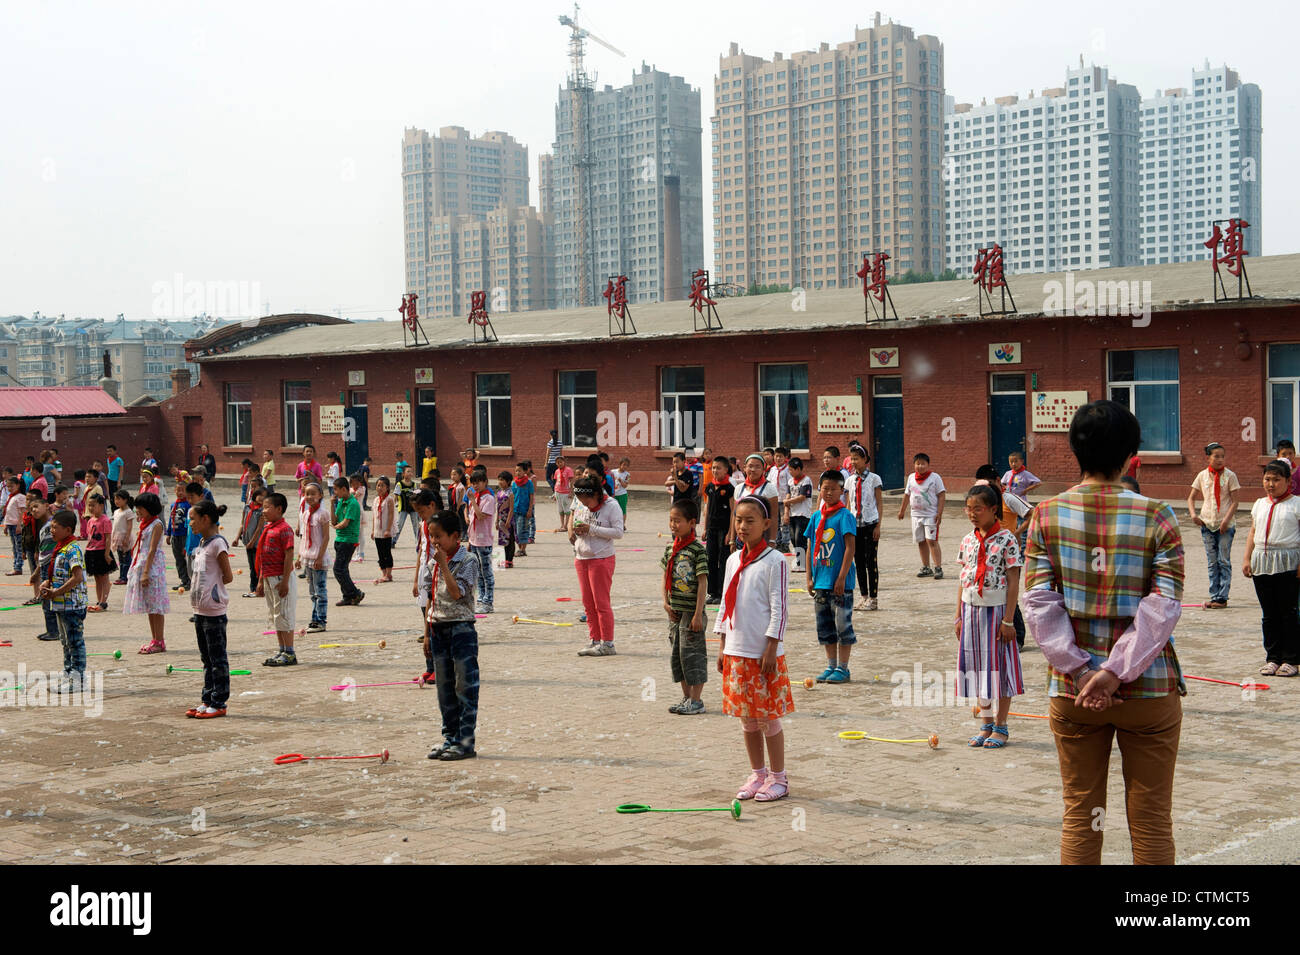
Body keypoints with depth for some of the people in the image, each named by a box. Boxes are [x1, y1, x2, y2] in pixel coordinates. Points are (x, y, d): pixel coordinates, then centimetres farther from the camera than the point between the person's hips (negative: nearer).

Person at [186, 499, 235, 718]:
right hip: (200, 608, 9)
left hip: (214, 610, -9)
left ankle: (219, 703, 3)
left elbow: (228, 577, -12)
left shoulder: (217, 543, -13)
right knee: (207, 658, 15)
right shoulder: (201, 544, 14)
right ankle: (208, 700, 22)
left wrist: (212, 588, -3)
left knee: (217, 658, -2)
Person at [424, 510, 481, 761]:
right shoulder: (434, 562, 10)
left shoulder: (468, 562, -10)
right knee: (444, 689, 12)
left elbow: (457, 592, -23)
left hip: (461, 629, -7)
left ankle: (465, 742, 0)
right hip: (438, 629, 7)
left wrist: (443, 564, -19)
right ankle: (449, 738, 20)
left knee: (465, 688, -3)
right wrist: (427, 632, 13)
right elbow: (432, 599, 15)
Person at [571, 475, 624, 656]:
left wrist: (591, 529, -21)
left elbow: (619, 532, -17)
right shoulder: (580, 507, 9)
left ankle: (607, 643, 1)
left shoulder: (611, 506, -10)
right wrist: (573, 530, -3)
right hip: (581, 559, 7)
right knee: (588, 604, 9)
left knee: (601, 603, -5)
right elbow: (573, 526, 22)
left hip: (601, 559, -7)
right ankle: (595, 640, 16)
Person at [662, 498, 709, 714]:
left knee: (691, 653, -3)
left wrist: (698, 614, -17)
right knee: (676, 653, 12)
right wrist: (666, 603, 0)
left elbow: (703, 585, -14)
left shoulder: (697, 550, -13)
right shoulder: (670, 549, 7)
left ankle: (696, 700, 7)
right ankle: (686, 697, 22)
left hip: (691, 612, -7)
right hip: (675, 611, 7)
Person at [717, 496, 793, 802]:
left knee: (767, 717, 1)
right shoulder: (733, 561, 9)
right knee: (747, 719, 11)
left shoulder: (775, 561, -10)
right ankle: (757, 775, 22)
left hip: (763, 653, -6)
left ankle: (778, 778, 12)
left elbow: (779, 609, -11)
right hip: (736, 651, 6)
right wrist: (722, 646, 11)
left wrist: (771, 650, -14)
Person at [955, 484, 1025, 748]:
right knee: (976, 666, 9)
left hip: (996, 608, -5)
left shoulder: (1006, 540, -10)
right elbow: (963, 580, 11)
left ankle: (1000, 726, 13)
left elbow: (1013, 582, -11)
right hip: (971, 609, 5)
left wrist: (1008, 620, -13)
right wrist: (959, 617, 9)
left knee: (999, 666, 2)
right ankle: (986, 724, 21)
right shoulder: (968, 541, 7)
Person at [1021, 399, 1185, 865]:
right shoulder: (1156, 517, -7)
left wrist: (1079, 670, -8)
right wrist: (1115, 671, -14)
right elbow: (1163, 608, -13)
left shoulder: (1047, 515, -2)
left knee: (1079, 817, 12)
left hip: (1072, 689, 2)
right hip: (1148, 688, -2)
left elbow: (1038, 602, -7)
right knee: (1152, 821, 8)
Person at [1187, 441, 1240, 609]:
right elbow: (1191, 497, 12)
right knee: (1212, 563, 7)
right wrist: (1193, 514, -5)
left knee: (1224, 562, -1)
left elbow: (1234, 501, -6)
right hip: (1207, 524, 3)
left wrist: (1226, 520, -16)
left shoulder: (1229, 476, -4)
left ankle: (1222, 597, 2)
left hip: (1225, 525, -3)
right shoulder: (1202, 476, 4)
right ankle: (1214, 596, 12)